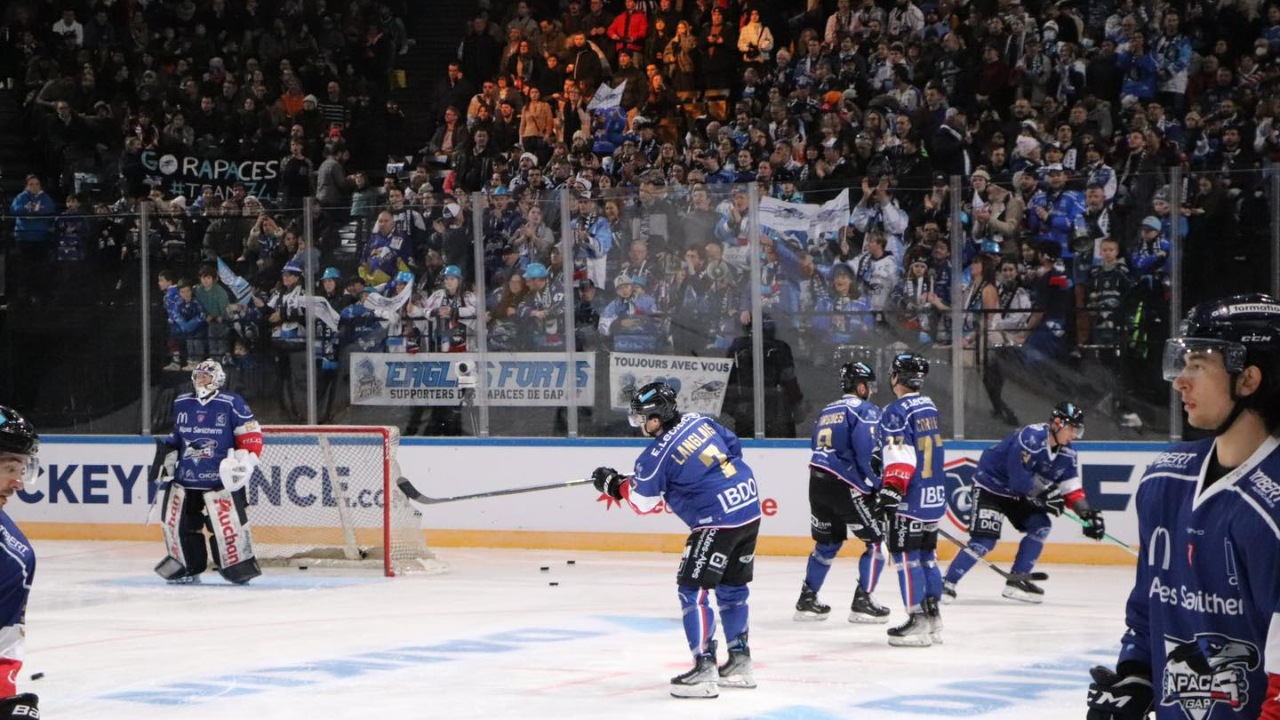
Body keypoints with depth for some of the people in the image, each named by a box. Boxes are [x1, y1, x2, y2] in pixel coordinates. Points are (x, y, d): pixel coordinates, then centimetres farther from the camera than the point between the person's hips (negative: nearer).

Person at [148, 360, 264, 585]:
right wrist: (167, 454, 13)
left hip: (221, 478, -5)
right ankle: (187, 568, 17)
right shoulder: (181, 404, 10)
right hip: (184, 476, 5)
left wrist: (243, 462, -15)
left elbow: (251, 436, -6)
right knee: (177, 521, 4)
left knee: (227, 523, -12)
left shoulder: (232, 404, -7)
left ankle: (239, 566, 1)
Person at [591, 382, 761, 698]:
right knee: (732, 587, 19)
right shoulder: (699, 421, 7)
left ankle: (704, 668, -10)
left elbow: (642, 502, -1)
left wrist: (614, 484, 14)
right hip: (750, 505, 9)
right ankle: (740, 663, 27)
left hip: (719, 520, -9)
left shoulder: (658, 453, -13)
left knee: (693, 588, -5)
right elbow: (733, 445, 19)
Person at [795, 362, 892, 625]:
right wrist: (880, 485, -8)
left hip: (818, 483, 8)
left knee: (828, 542, 21)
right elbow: (868, 451, -17)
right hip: (846, 485, -8)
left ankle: (807, 600, 22)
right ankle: (862, 602, -4)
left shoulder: (827, 411, 20)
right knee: (877, 540, 2)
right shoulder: (864, 410, -5)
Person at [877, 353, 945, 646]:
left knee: (906, 554, -6)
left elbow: (900, 456, -22)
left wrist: (891, 488, -25)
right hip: (935, 495, 9)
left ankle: (918, 621, -10)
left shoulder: (897, 411, -12)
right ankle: (933, 618, 16)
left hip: (911, 497, -9)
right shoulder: (929, 407, 16)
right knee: (926, 553, 15)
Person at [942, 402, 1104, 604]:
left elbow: (1072, 490, 0)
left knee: (1041, 526, -3)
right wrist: (1046, 493, -24)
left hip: (1017, 494, 9)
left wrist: (1088, 513, -14)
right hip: (990, 486, -8)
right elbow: (1018, 476, -32)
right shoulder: (1031, 437, -29)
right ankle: (947, 584, -11)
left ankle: (1017, 580, 5)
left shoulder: (1067, 454, -3)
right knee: (985, 540, -17)